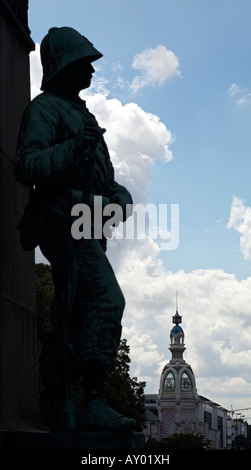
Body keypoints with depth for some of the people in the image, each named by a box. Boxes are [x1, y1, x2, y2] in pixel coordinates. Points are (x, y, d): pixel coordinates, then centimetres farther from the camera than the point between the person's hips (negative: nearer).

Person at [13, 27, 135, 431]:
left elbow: (99, 175, 29)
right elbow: (26, 166, -12)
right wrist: (73, 148, -22)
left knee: (74, 317, 3)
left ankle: (64, 413, 3)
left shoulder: (79, 114, 29)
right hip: (66, 219, -9)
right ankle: (95, 404, -21)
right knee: (106, 300, -19)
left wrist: (118, 194, 8)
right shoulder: (45, 108, 1)